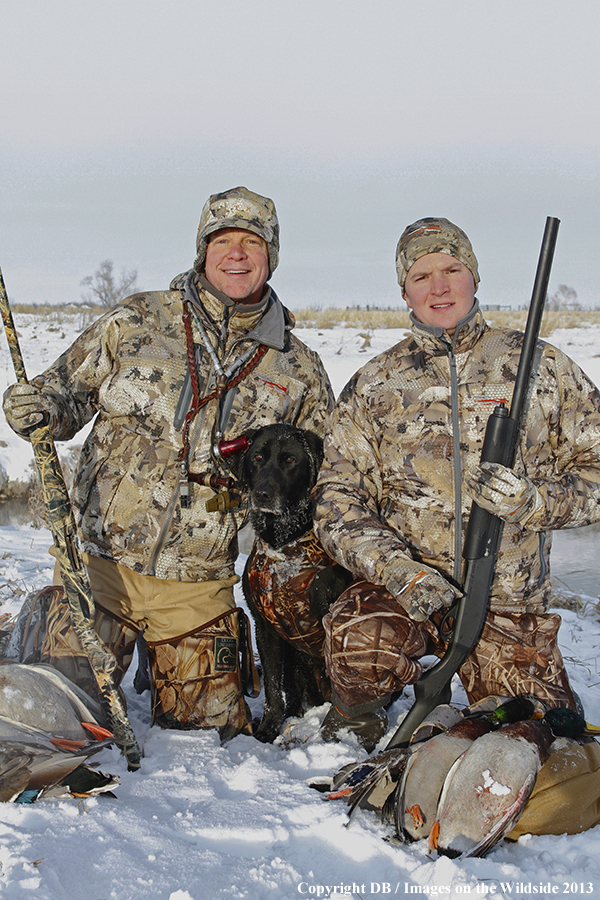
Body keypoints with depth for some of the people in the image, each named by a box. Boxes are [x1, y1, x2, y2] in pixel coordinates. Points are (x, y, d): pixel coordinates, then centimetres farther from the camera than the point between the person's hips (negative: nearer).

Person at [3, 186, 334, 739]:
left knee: (209, 730, 9)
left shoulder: (298, 370, 5)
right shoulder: (134, 324, 0)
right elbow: (68, 390, 7)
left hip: (197, 586, 2)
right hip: (101, 562, -1)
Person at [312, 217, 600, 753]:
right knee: (360, 646, -33)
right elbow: (338, 500, -1)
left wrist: (533, 499, -19)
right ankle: (358, 719, 3)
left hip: (510, 597, 1)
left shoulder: (541, 367, 5)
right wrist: (402, 572, -18)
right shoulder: (374, 386, 6)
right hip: (402, 582, -1)